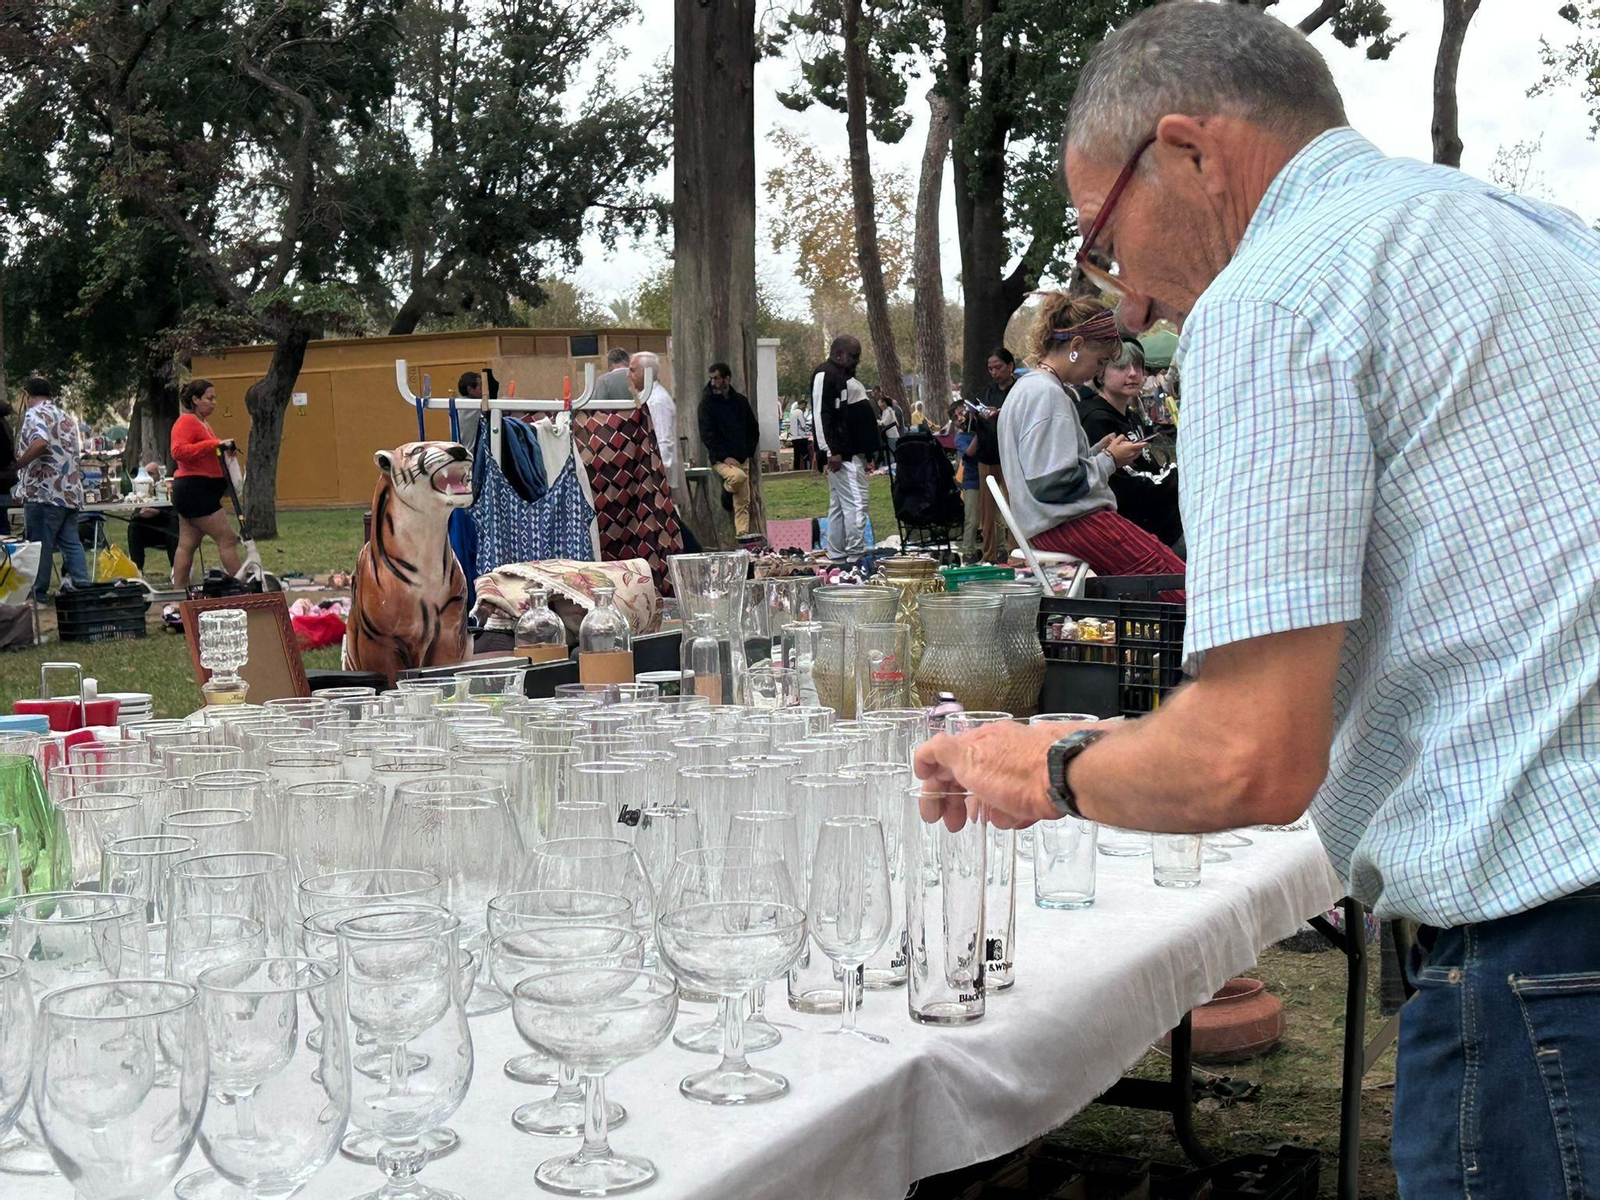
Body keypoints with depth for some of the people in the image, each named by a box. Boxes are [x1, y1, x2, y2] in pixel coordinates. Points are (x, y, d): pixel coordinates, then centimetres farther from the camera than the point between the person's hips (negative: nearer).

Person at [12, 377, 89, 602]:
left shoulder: (35, 414, -6)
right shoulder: (66, 417, 20)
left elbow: (40, 443, -25)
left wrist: (16, 465, -17)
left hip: (43, 492, -8)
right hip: (71, 491, 8)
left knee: (39, 544, -1)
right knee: (72, 543, 8)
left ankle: (38, 592, 2)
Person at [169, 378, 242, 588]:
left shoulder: (203, 423, 19)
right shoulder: (186, 422, -11)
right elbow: (178, 451, -25)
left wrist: (224, 448, 11)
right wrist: (215, 444, -27)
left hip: (199, 491, 10)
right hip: (194, 489, -10)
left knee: (187, 545, 9)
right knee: (228, 539, -9)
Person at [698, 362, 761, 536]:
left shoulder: (741, 401, 9)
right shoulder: (707, 403, -3)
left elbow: (753, 429, 17)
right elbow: (707, 435, -9)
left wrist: (748, 452, 4)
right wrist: (724, 457, -18)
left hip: (741, 459, 4)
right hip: (720, 460, -4)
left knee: (743, 504, -1)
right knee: (738, 476, -33)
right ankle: (726, 491, 0)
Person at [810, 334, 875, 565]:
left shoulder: (846, 376, 22)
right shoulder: (824, 375, -9)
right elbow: (820, 415, -18)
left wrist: (867, 453, 25)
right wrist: (830, 452, -23)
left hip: (854, 454, 11)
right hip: (841, 456, -11)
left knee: (839, 506, 12)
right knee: (855, 504, -14)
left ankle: (837, 559, 16)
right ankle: (855, 558, -14)